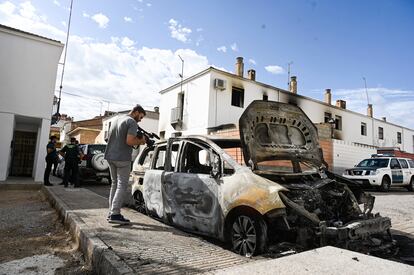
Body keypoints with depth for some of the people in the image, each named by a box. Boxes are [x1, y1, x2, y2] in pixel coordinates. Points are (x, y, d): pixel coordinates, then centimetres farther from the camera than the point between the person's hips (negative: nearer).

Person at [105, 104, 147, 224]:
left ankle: (111, 212, 17)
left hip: (110, 156, 9)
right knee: (122, 186, -4)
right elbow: (129, 141, -21)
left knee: (114, 184, 14)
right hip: (122, 158, -8)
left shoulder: (116, 120, 18)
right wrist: (140, 141, -1)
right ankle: (115, 214, -7)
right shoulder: (132, 122, -9)